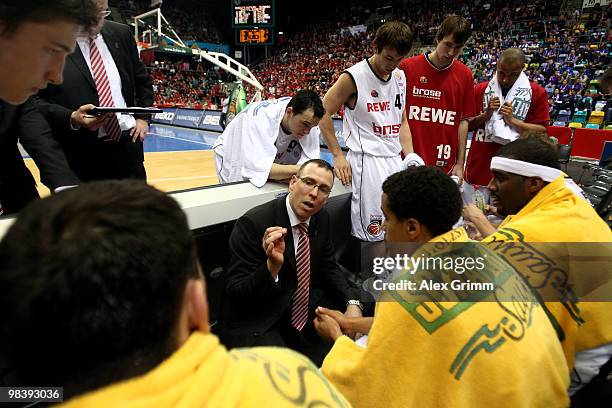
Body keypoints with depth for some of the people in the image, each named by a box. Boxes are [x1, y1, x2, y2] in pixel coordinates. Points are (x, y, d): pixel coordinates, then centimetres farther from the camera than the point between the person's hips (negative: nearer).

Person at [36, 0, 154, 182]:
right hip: (80, 153, -3)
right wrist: (72, 119, -21)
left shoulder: (121, 34, 9)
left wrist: (142, 117, 9)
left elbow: (142, 80, 19)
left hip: (128, 142, 4)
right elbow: (34, 101, -6)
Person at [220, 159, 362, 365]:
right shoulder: (252, 223, -22)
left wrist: (352, 302, -6)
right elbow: (236, 293, -21)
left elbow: (329, 267, 12)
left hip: (304, 313, 7)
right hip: (255, 324, -6)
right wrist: (272, 266, -39)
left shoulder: (321, 218, 0)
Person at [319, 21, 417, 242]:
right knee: (371, 233, -8)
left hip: (395, 159, 7)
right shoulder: (353, 77, -9)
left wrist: (410, 158, 8)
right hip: (367, 161, -7)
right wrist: (338, 156, -9)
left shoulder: (400, 77, 12)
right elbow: (323, 113, -5)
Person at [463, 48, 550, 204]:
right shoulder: (480, 90, 7)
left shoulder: (537, 93, 0)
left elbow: (542, 131, -4)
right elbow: (466, 125, 8)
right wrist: (486, 115, -10)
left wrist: (512, 120, -14)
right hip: (478, 169, 2)